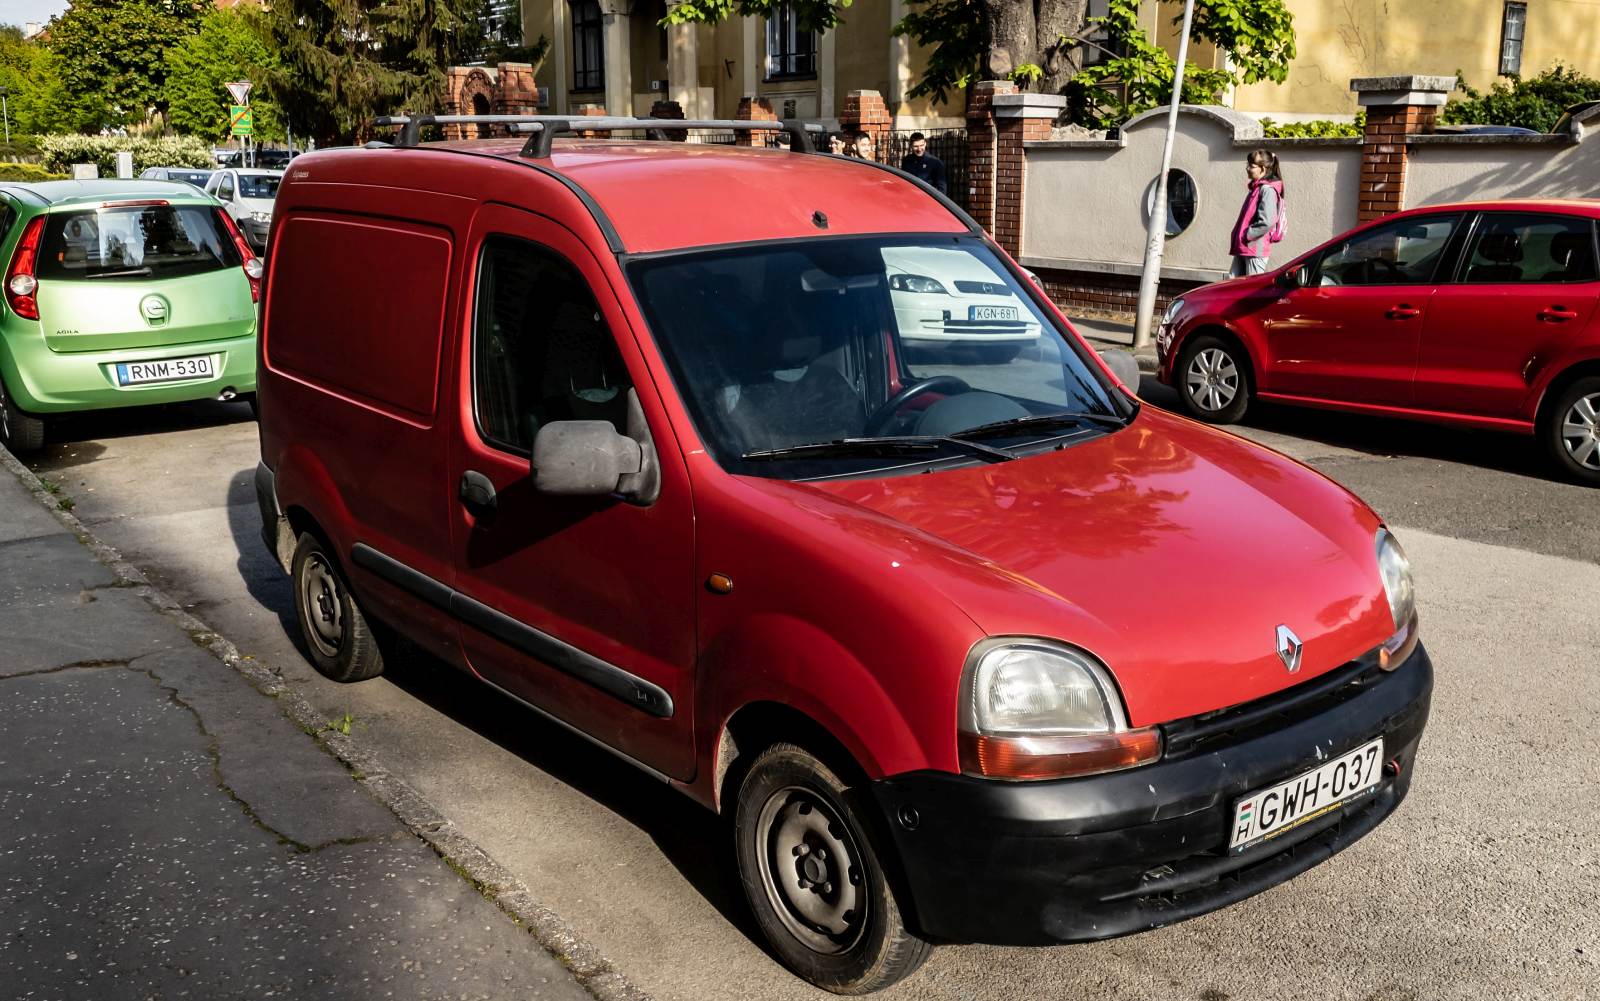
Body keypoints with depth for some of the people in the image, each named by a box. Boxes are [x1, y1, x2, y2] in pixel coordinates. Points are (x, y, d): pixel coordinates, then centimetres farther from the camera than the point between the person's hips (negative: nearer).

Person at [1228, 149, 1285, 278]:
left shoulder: (1267, 190, -13)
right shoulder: (1256, 188, 17)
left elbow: (1266, 222, -23)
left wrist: (1245, 236, -16)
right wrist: (1238, 237, 13)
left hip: (1256, 249, -10)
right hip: (1243, 248, 10)